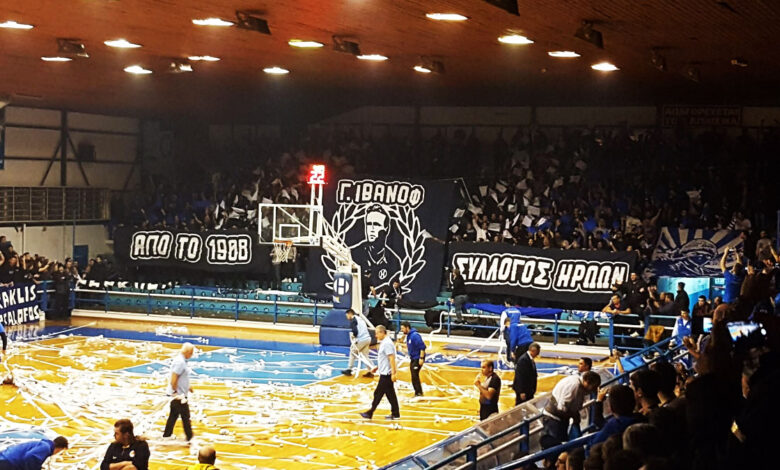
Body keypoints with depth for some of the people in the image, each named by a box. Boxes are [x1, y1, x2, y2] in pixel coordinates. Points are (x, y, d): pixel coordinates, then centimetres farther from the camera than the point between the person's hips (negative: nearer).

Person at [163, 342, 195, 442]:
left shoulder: (182, 361, 9)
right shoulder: (180, 362, -22)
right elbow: (173, 379, -25)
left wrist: (187, 387, 21)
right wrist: (175, 392, -21)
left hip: (179, 394, 10)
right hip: (178, 395, -10)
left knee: (174, 415, 19)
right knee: (185, 416, 0)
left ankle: (166, 435, 29)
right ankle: (190, 438, 8)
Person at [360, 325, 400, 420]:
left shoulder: (387, 343, -18)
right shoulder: (384, 343, 14)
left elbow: (392, 358, -23)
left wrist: (393, 373, -25)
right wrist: (377, 367, 23)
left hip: (386, 374, -10)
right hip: (385, 373, 10)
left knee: (378, 394, -3)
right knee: (390, 394, 11)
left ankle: (370, 413, 3)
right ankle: (395, 414, 14)